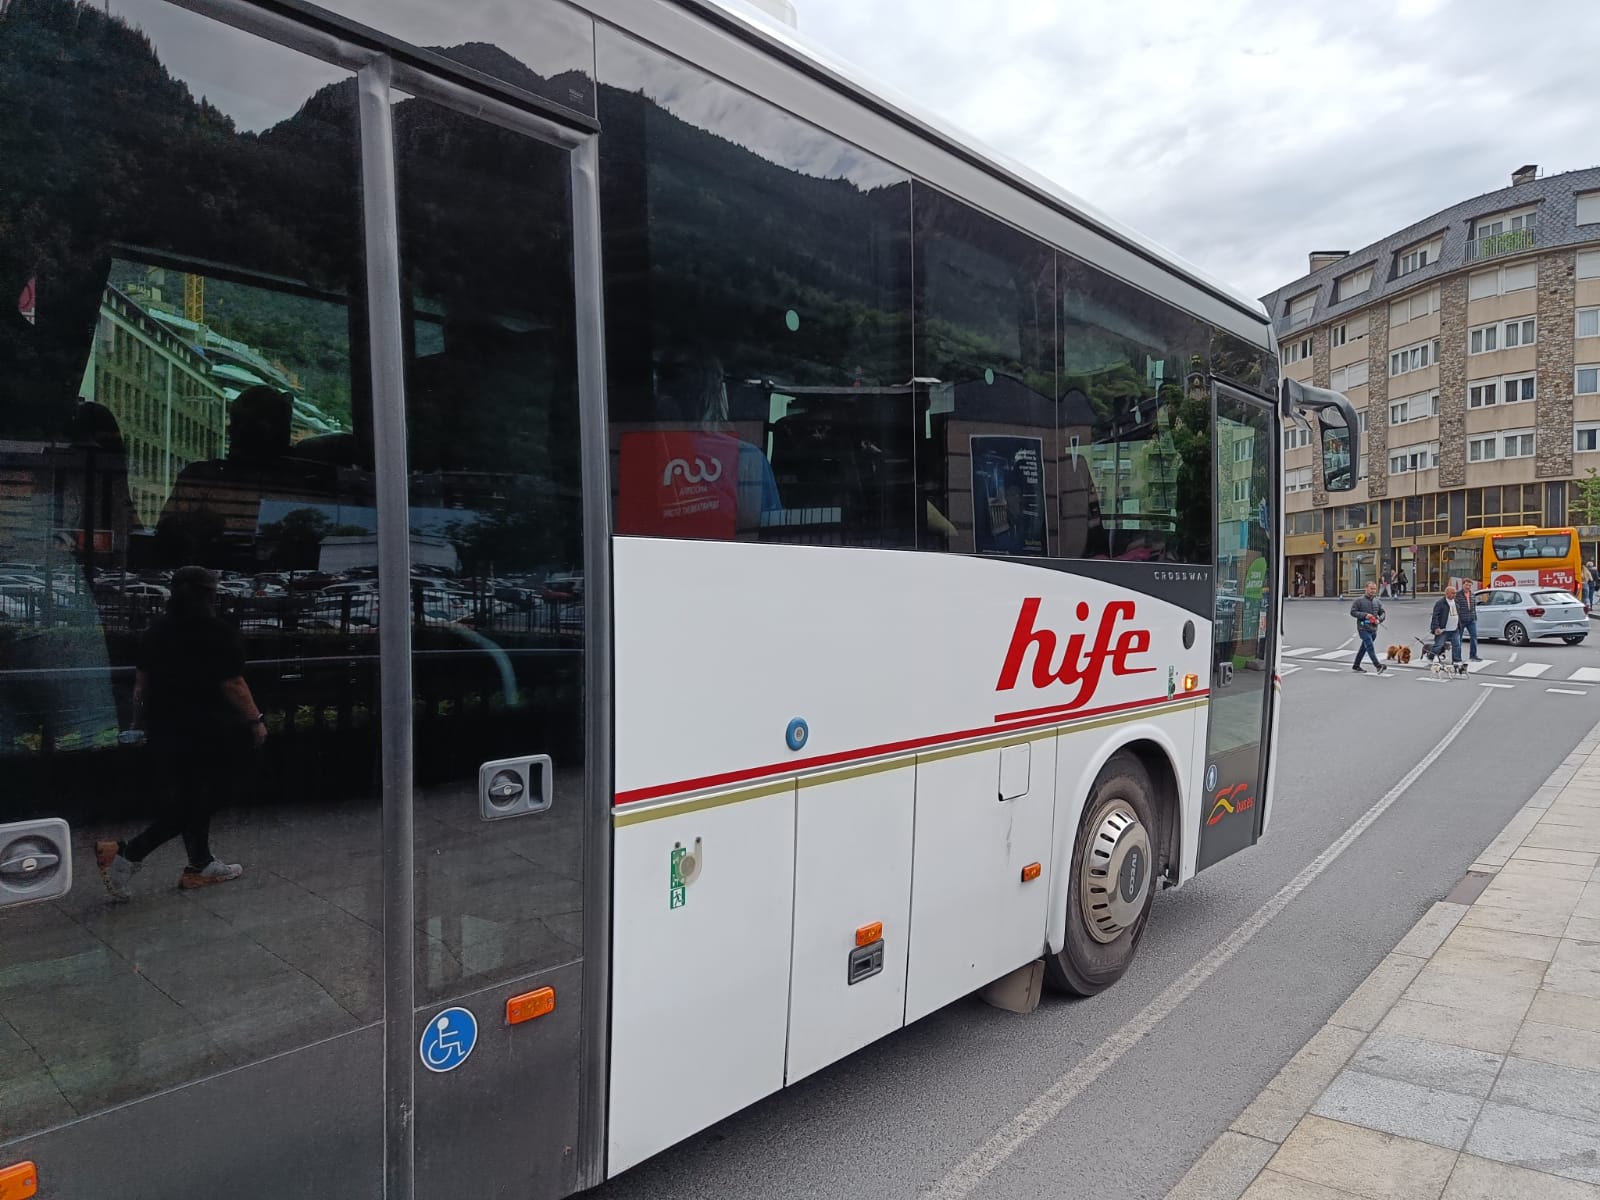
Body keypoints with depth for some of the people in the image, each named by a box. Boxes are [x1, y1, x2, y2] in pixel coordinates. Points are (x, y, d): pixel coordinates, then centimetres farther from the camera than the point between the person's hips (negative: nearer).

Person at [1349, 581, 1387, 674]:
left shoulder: (1378, 602, 11)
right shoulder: (1359, 600, -4)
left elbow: (1383, 613, 15)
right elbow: (1353, 612, -6)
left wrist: (1379, 620, -6)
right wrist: (1365, 615, -17)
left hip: (1373, 629, 6)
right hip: (1363, 628, -6)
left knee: (1364, 647, 14)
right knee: (1370, 647, -16)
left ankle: (1356, 666, 25)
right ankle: (1378, 666, -22)